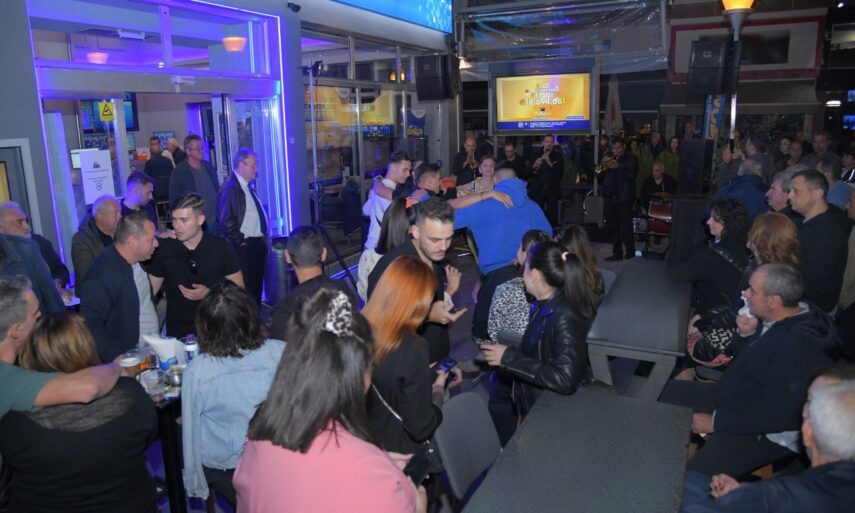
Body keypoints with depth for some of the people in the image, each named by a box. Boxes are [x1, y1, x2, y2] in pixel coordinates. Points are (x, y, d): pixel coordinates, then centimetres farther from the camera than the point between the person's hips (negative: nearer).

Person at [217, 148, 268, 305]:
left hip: (258, 245, 9)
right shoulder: (230, 189, -16)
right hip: (244, 247, -9)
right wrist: (241, 242, -14)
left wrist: (263, 237, 13)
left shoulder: (248, 186, 12)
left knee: (257, 288, 18)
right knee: (246, 291, -3)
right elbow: (226, 222, -21)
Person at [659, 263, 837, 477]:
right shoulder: (774, 320, -2)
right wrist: (746, 335, -8)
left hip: (763, 435, -10)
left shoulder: (798, 349, -30)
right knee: (670, 391, 13)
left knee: (692, 478, -24)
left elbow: (775, 416, -28)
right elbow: (737, 356, 13)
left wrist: (715, 422, -21)